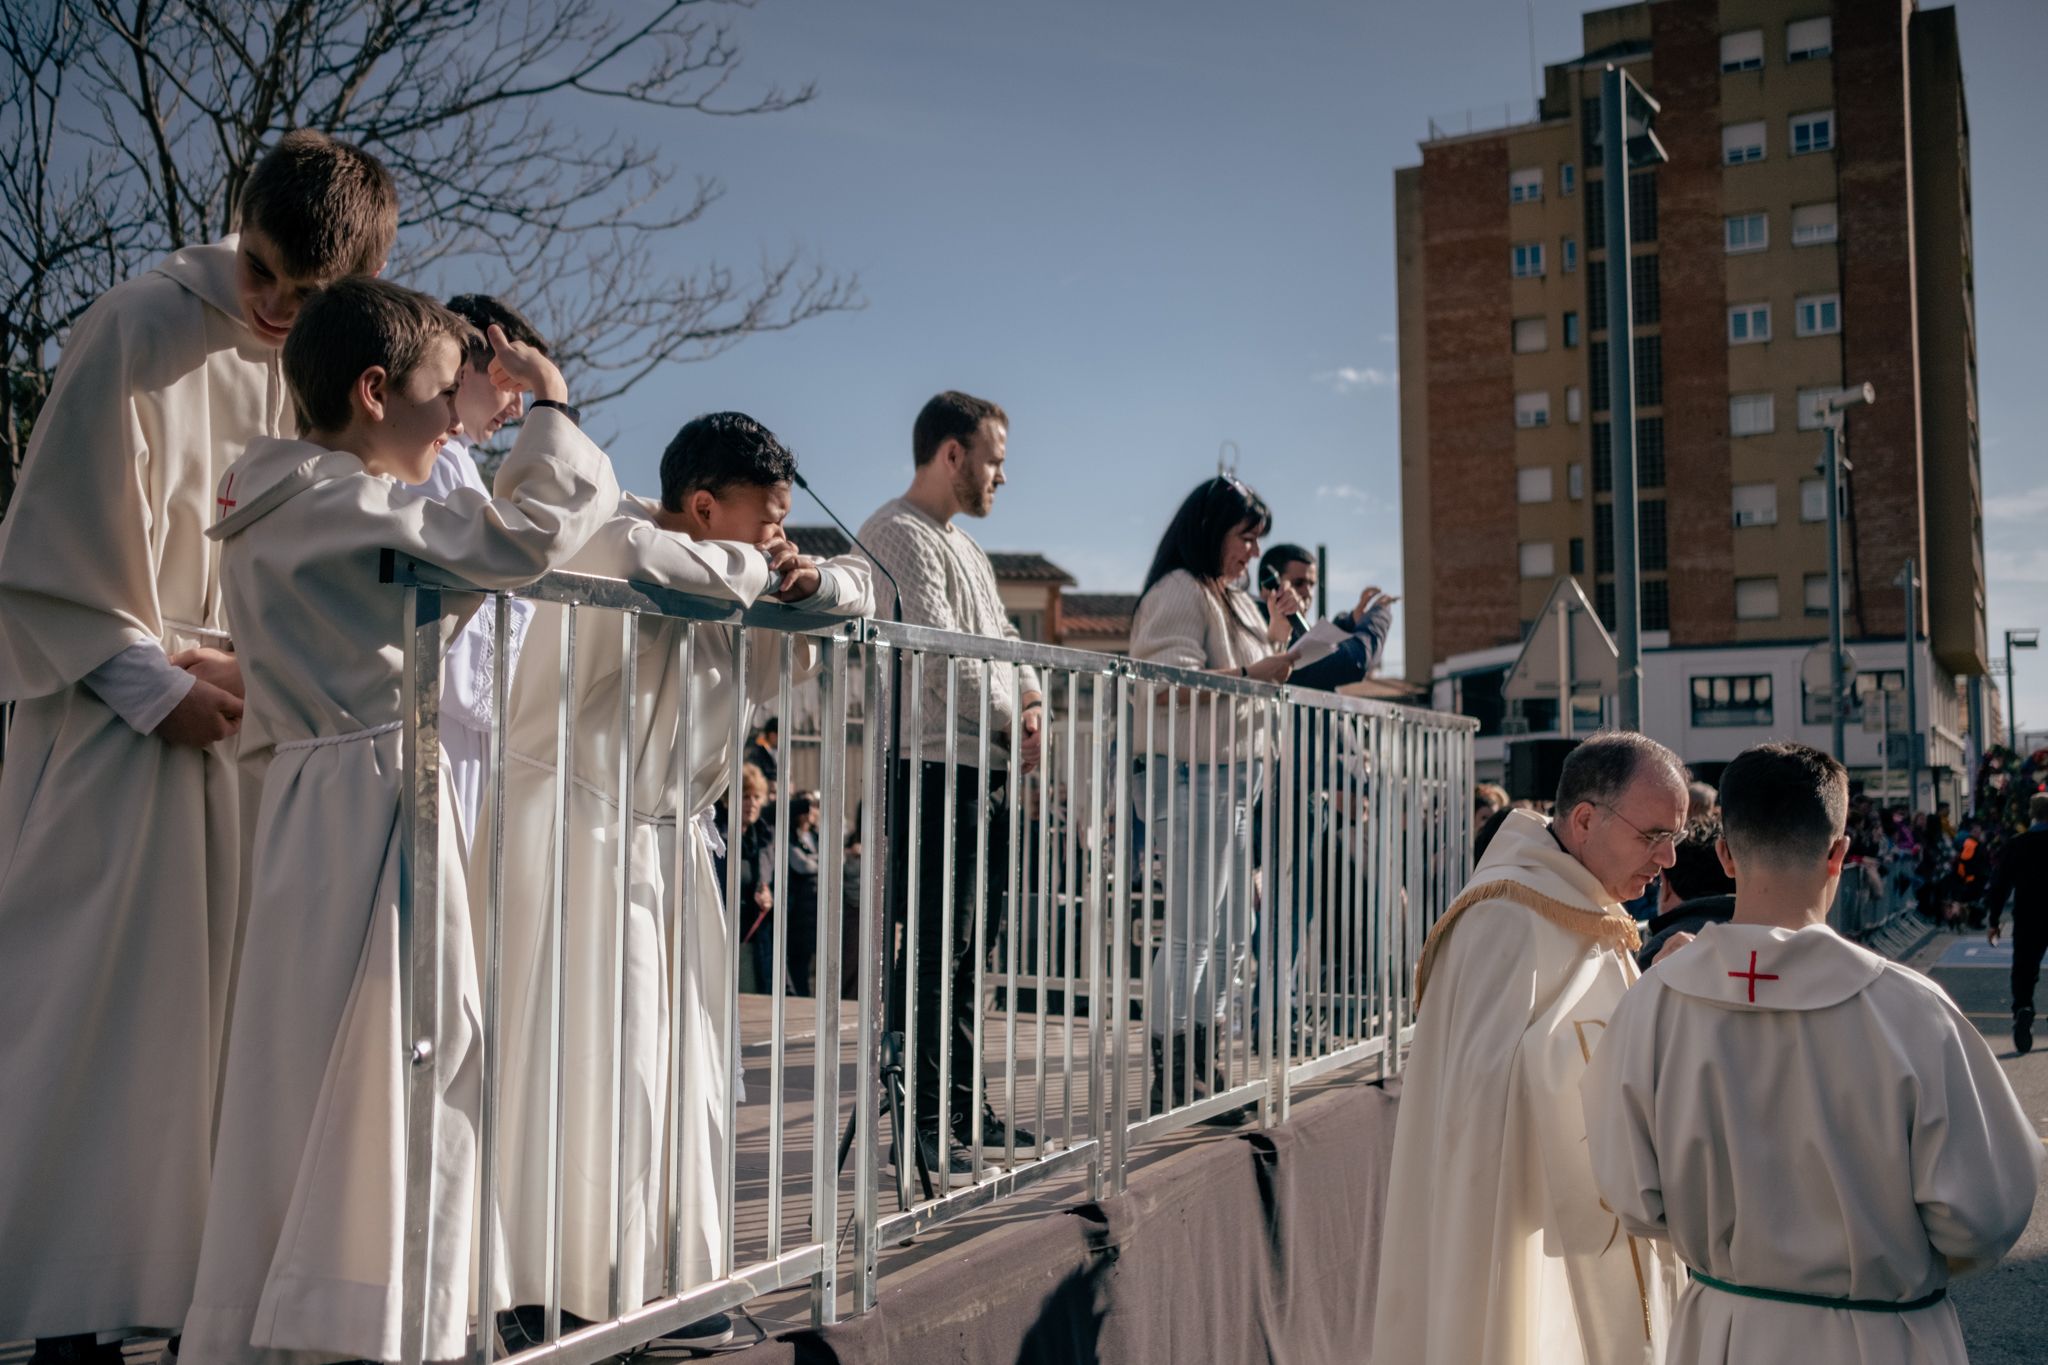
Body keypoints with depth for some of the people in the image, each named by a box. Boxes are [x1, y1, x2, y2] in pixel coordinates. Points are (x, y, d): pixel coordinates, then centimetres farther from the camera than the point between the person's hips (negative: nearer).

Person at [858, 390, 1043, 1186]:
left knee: (967, 950, 14)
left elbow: (1003, 638, 22)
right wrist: (1013, 723, -9)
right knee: (930, 953, -7)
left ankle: (963, 1108, 23)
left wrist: (1031, 699, 2)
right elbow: (940, 655, -17)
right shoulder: (897, 534, -7)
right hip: (936, 768, -10)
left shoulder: (965, 547, 24)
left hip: (990, 771, 10)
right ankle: (920, 1126, -1)